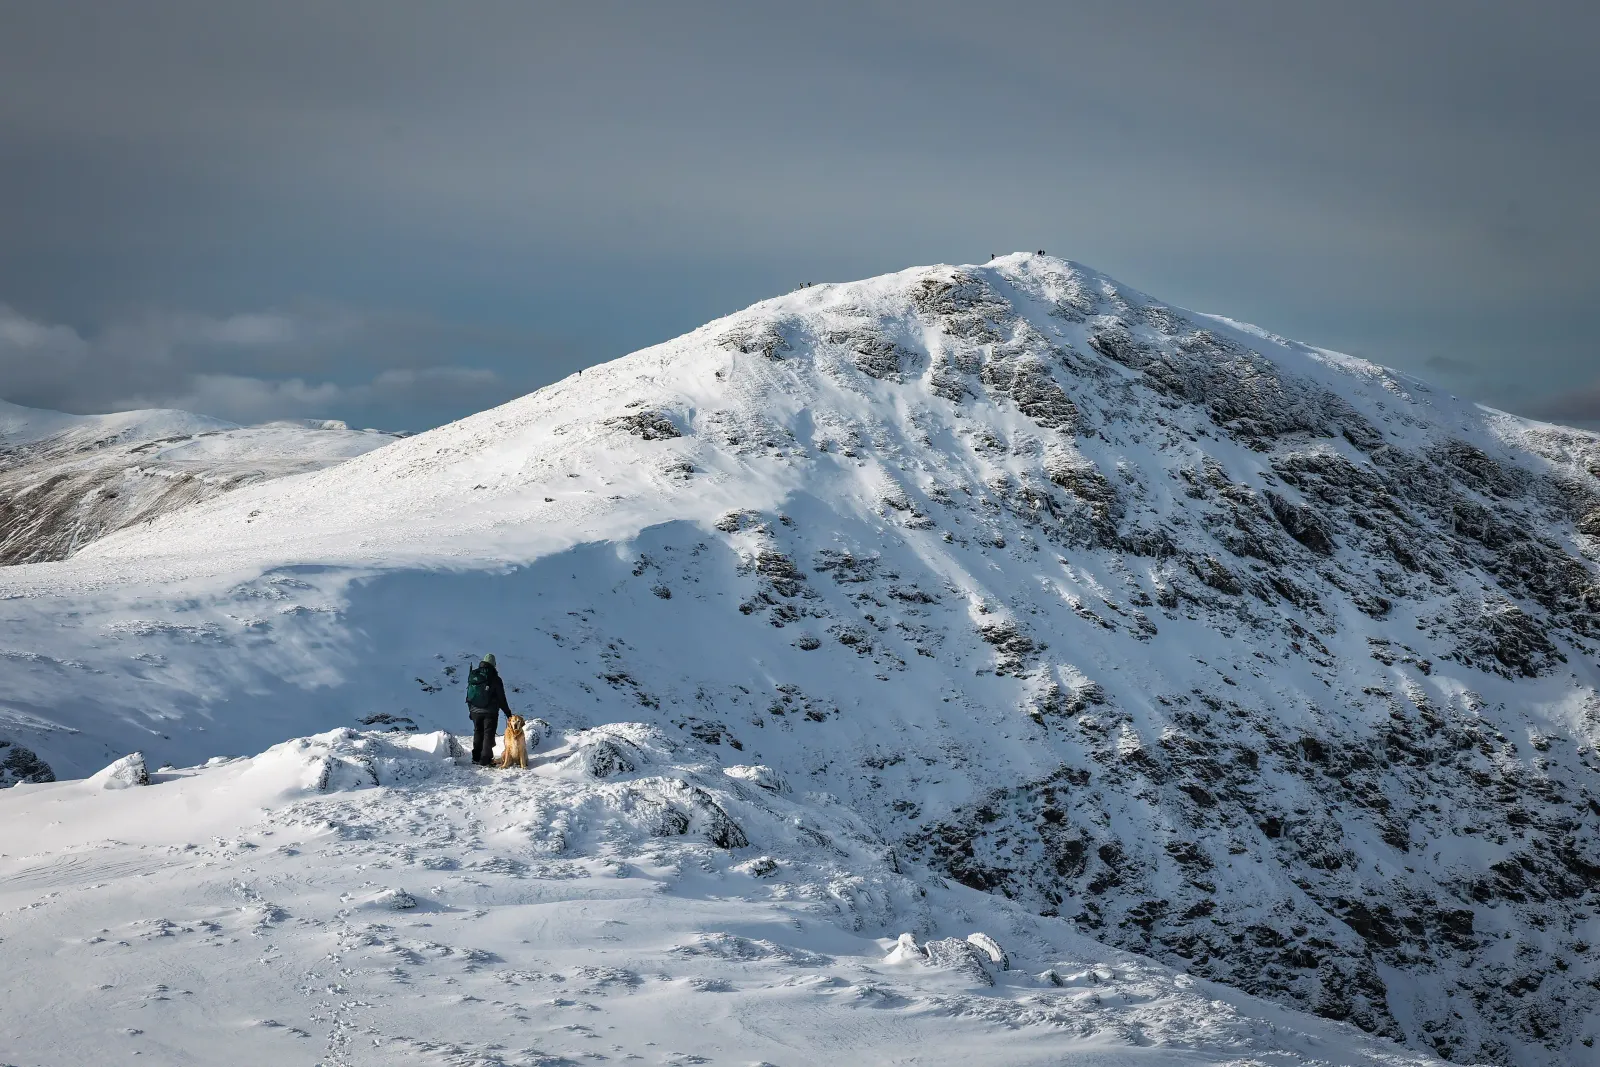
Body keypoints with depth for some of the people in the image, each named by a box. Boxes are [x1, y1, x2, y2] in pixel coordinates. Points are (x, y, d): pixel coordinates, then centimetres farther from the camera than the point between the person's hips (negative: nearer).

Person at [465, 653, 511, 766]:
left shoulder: (473, 676, 2)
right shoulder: (494, 678, -12)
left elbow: (469, 695, 9)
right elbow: (501, 698, -7)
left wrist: (471, 710, 18)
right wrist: (508, 712, 4)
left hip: (475, 711, 4)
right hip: (490, 711, -4)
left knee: (478, 733, 17)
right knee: (488, 734, 0)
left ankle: (476, 757, 21)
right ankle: (485, 760, -4)